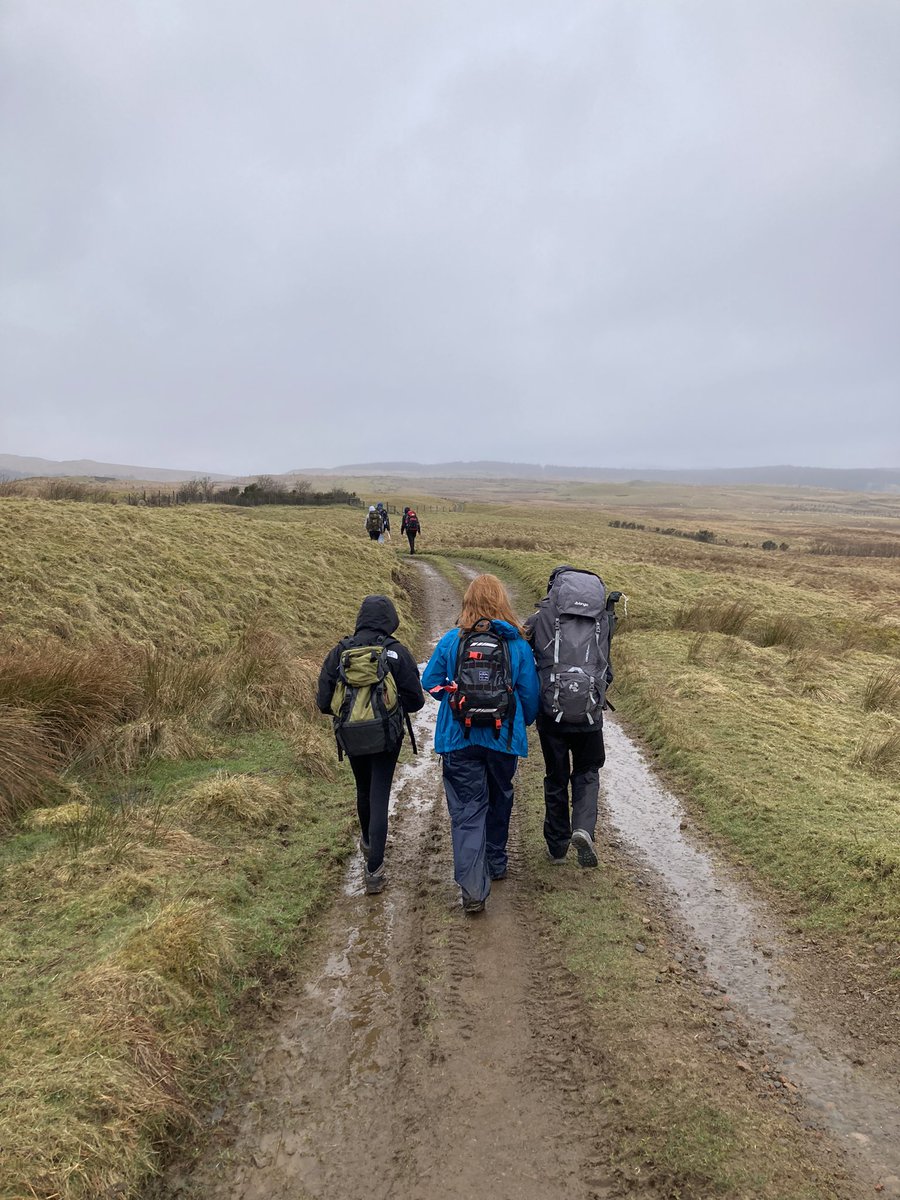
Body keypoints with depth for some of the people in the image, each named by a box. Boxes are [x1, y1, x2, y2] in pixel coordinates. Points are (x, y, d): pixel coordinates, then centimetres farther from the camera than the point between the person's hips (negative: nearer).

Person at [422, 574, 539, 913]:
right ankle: (496, 863, 41)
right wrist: (523, 724, 21)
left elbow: (430, 682, 4)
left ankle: (473, 889, -7)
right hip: (504, 739, 2)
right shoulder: (518, 645, -3)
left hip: (459, 739, -1)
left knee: (467, 811, 2)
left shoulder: (451, 640, -3)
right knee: (500, 800, 23)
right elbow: (530, 694, 2)